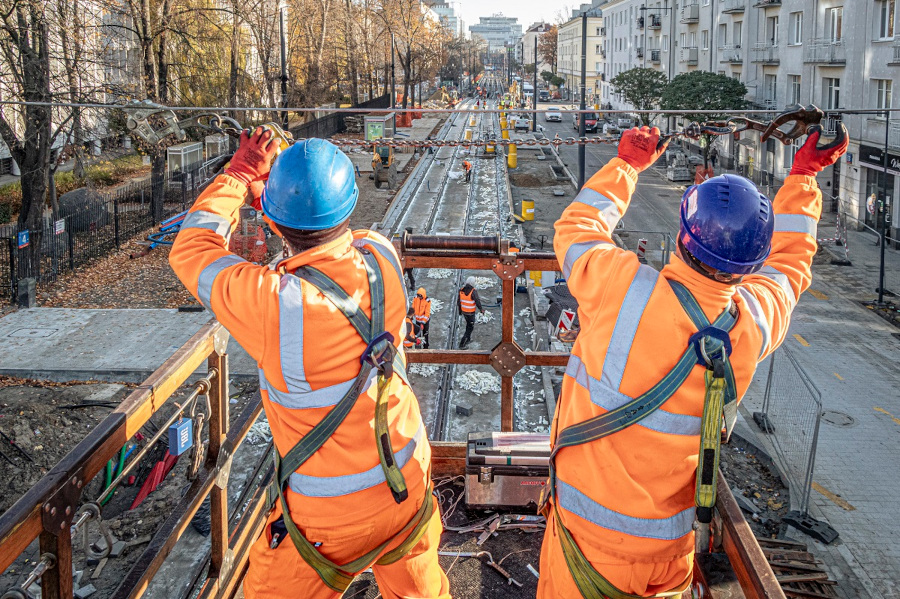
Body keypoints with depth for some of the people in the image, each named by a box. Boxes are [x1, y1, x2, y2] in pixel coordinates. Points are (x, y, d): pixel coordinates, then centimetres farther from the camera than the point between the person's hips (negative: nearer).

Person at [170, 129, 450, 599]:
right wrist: (263, 182, 16)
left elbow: (191, 251, -13)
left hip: (333, 513, -4)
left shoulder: (276, 305, -32)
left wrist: (241, 173, -1)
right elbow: (332, 241, 8)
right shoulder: (382, 259, -17)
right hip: (410, 481, 5)